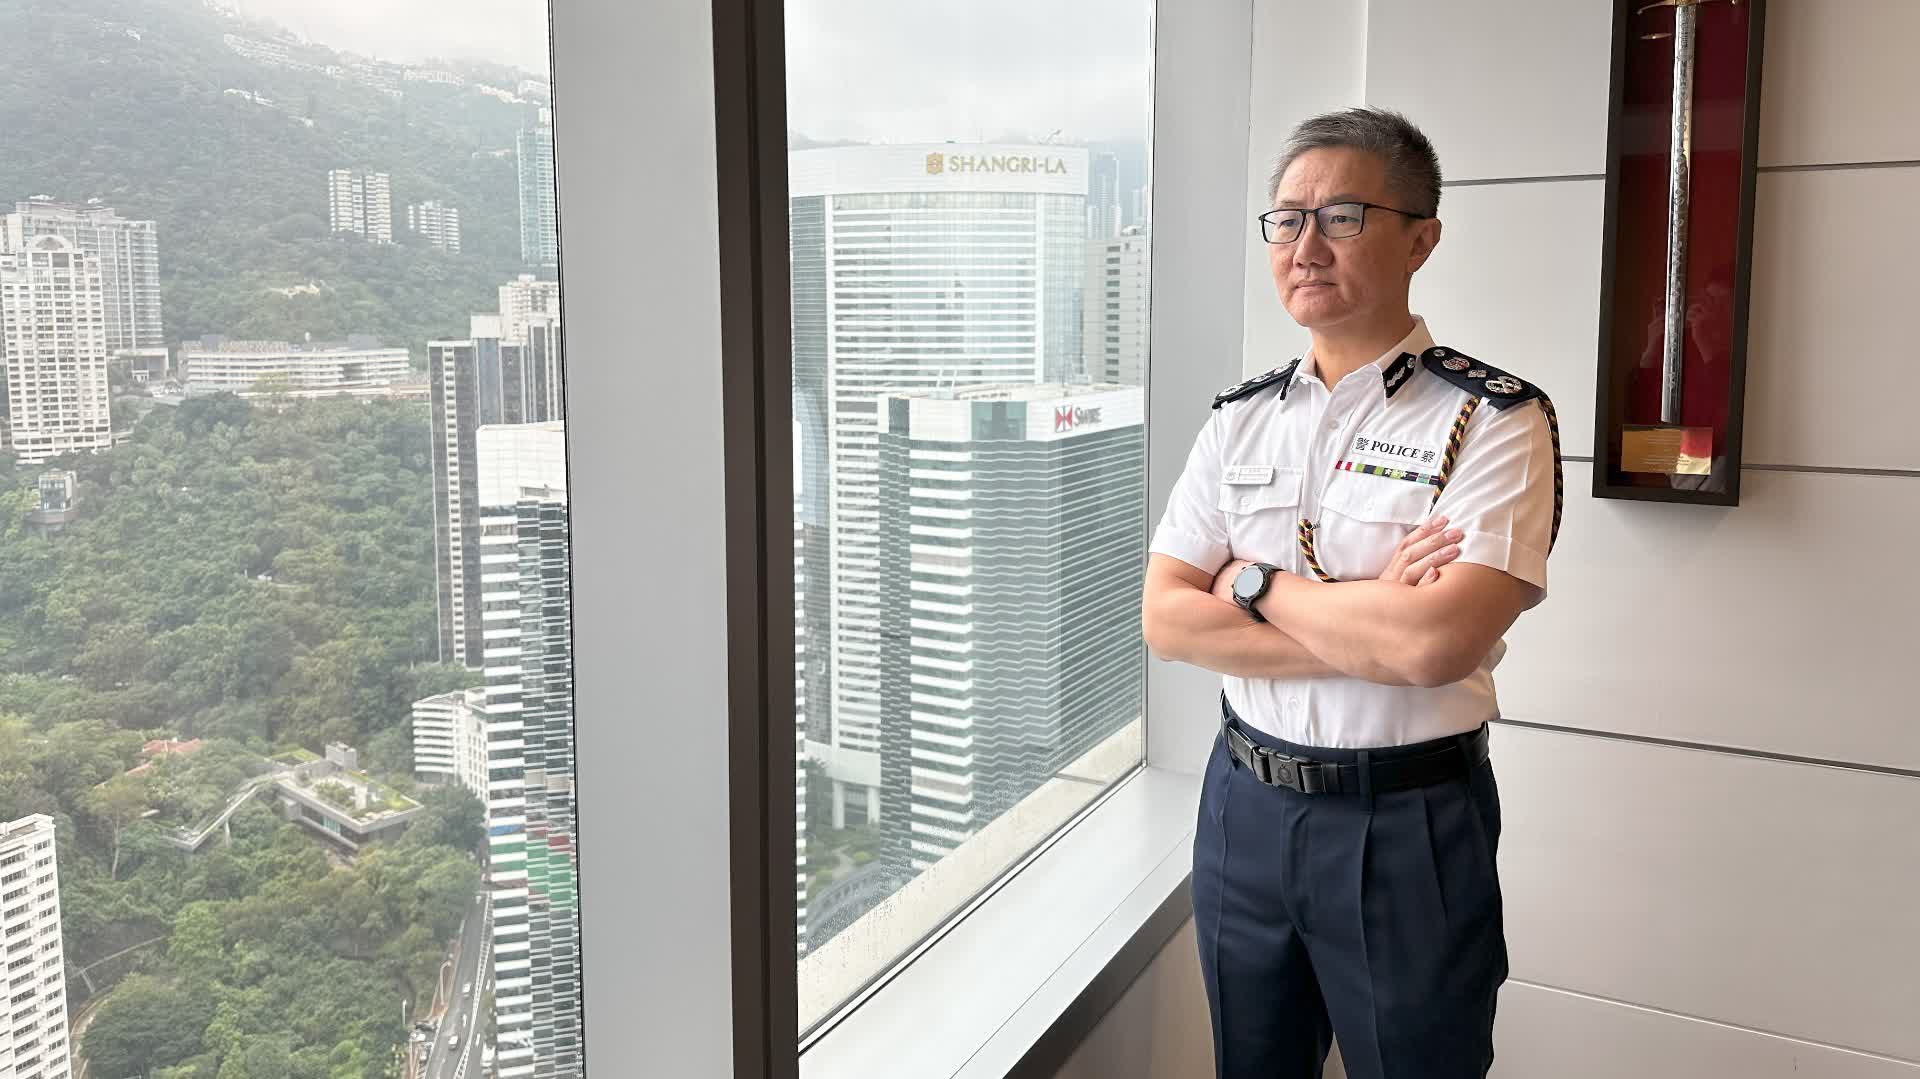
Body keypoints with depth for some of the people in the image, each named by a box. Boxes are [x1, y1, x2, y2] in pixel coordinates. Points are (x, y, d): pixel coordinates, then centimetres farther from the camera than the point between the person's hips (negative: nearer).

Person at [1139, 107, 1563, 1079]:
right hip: (1245, 805, 5)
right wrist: (1369, 627, -15)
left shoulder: (1494, 419, -11)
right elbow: (1166, 620, -5)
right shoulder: (1239, 418, 4)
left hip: (1411, 825, -4)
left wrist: (1257, 584, -12)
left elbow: (1436, 642, -25)